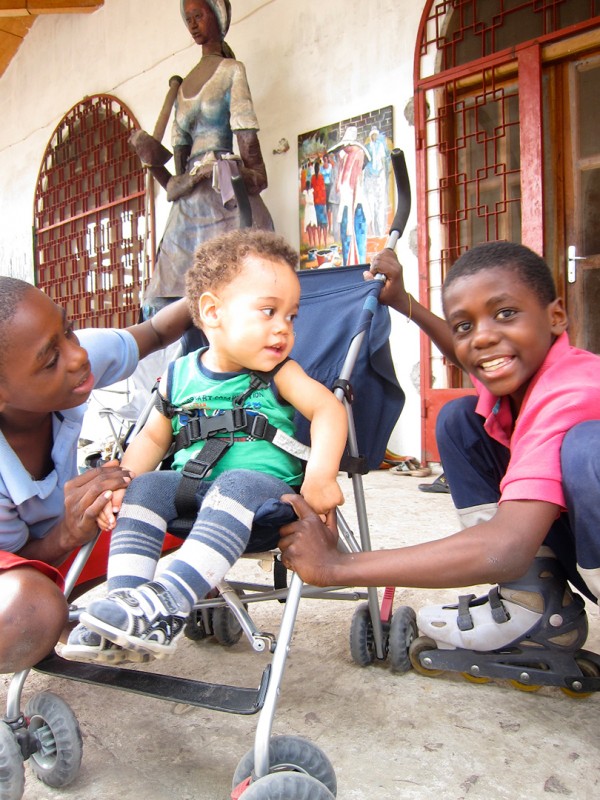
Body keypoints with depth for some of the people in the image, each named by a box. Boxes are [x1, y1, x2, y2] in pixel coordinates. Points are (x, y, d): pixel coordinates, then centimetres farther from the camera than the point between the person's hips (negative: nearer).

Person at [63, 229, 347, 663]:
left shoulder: (280, 374, 1)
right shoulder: (179, 376, 8)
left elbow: (327, 407, -12)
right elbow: (153, 437, 15)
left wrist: (320, 475, -27)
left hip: (266, 487, -3)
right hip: (192, 488, 4)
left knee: (237, 484, -34)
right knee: (146, 486, -20)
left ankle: (170, 599, -40)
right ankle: (126, 600, -26)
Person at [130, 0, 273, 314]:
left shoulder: (232, 70, 6)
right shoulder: (185, 83, 23)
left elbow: (246, 136, -4)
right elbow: (181, 145, 19)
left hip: (227, 194, -6)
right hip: (190, 202, 6)